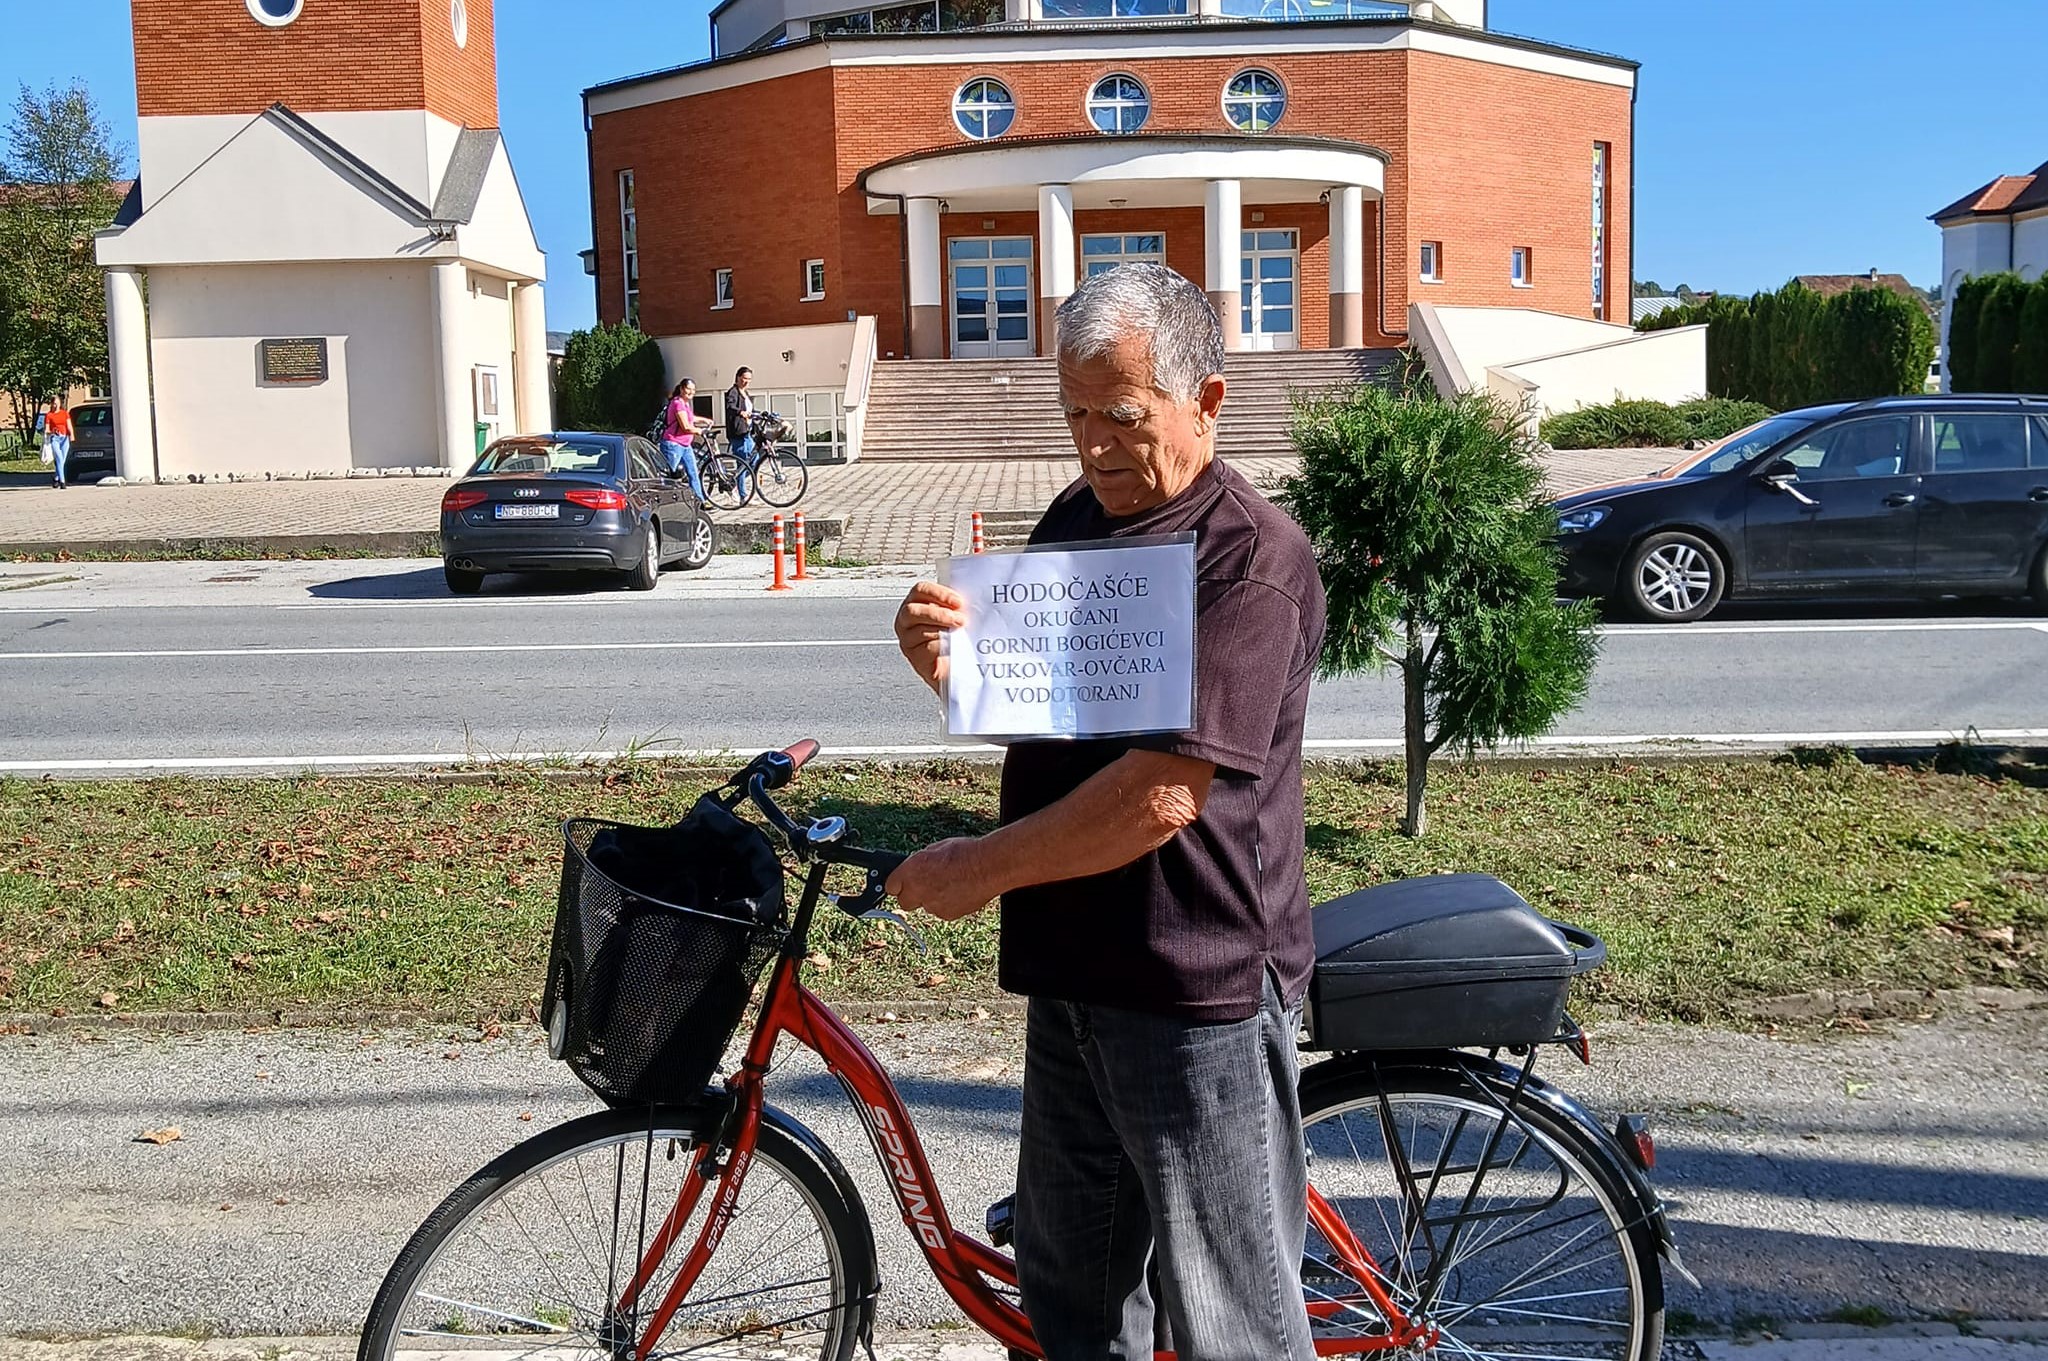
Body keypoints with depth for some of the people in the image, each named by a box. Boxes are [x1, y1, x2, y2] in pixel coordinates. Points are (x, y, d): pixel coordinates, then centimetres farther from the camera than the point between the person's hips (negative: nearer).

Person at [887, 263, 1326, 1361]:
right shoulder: (1076, 519, 10)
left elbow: (1163, 795, -24)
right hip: (1070, 972, 8)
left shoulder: (1252, 560, -17)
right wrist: (943, 656, -5)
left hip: (1197, 991, -8)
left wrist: (979, 868, -15)